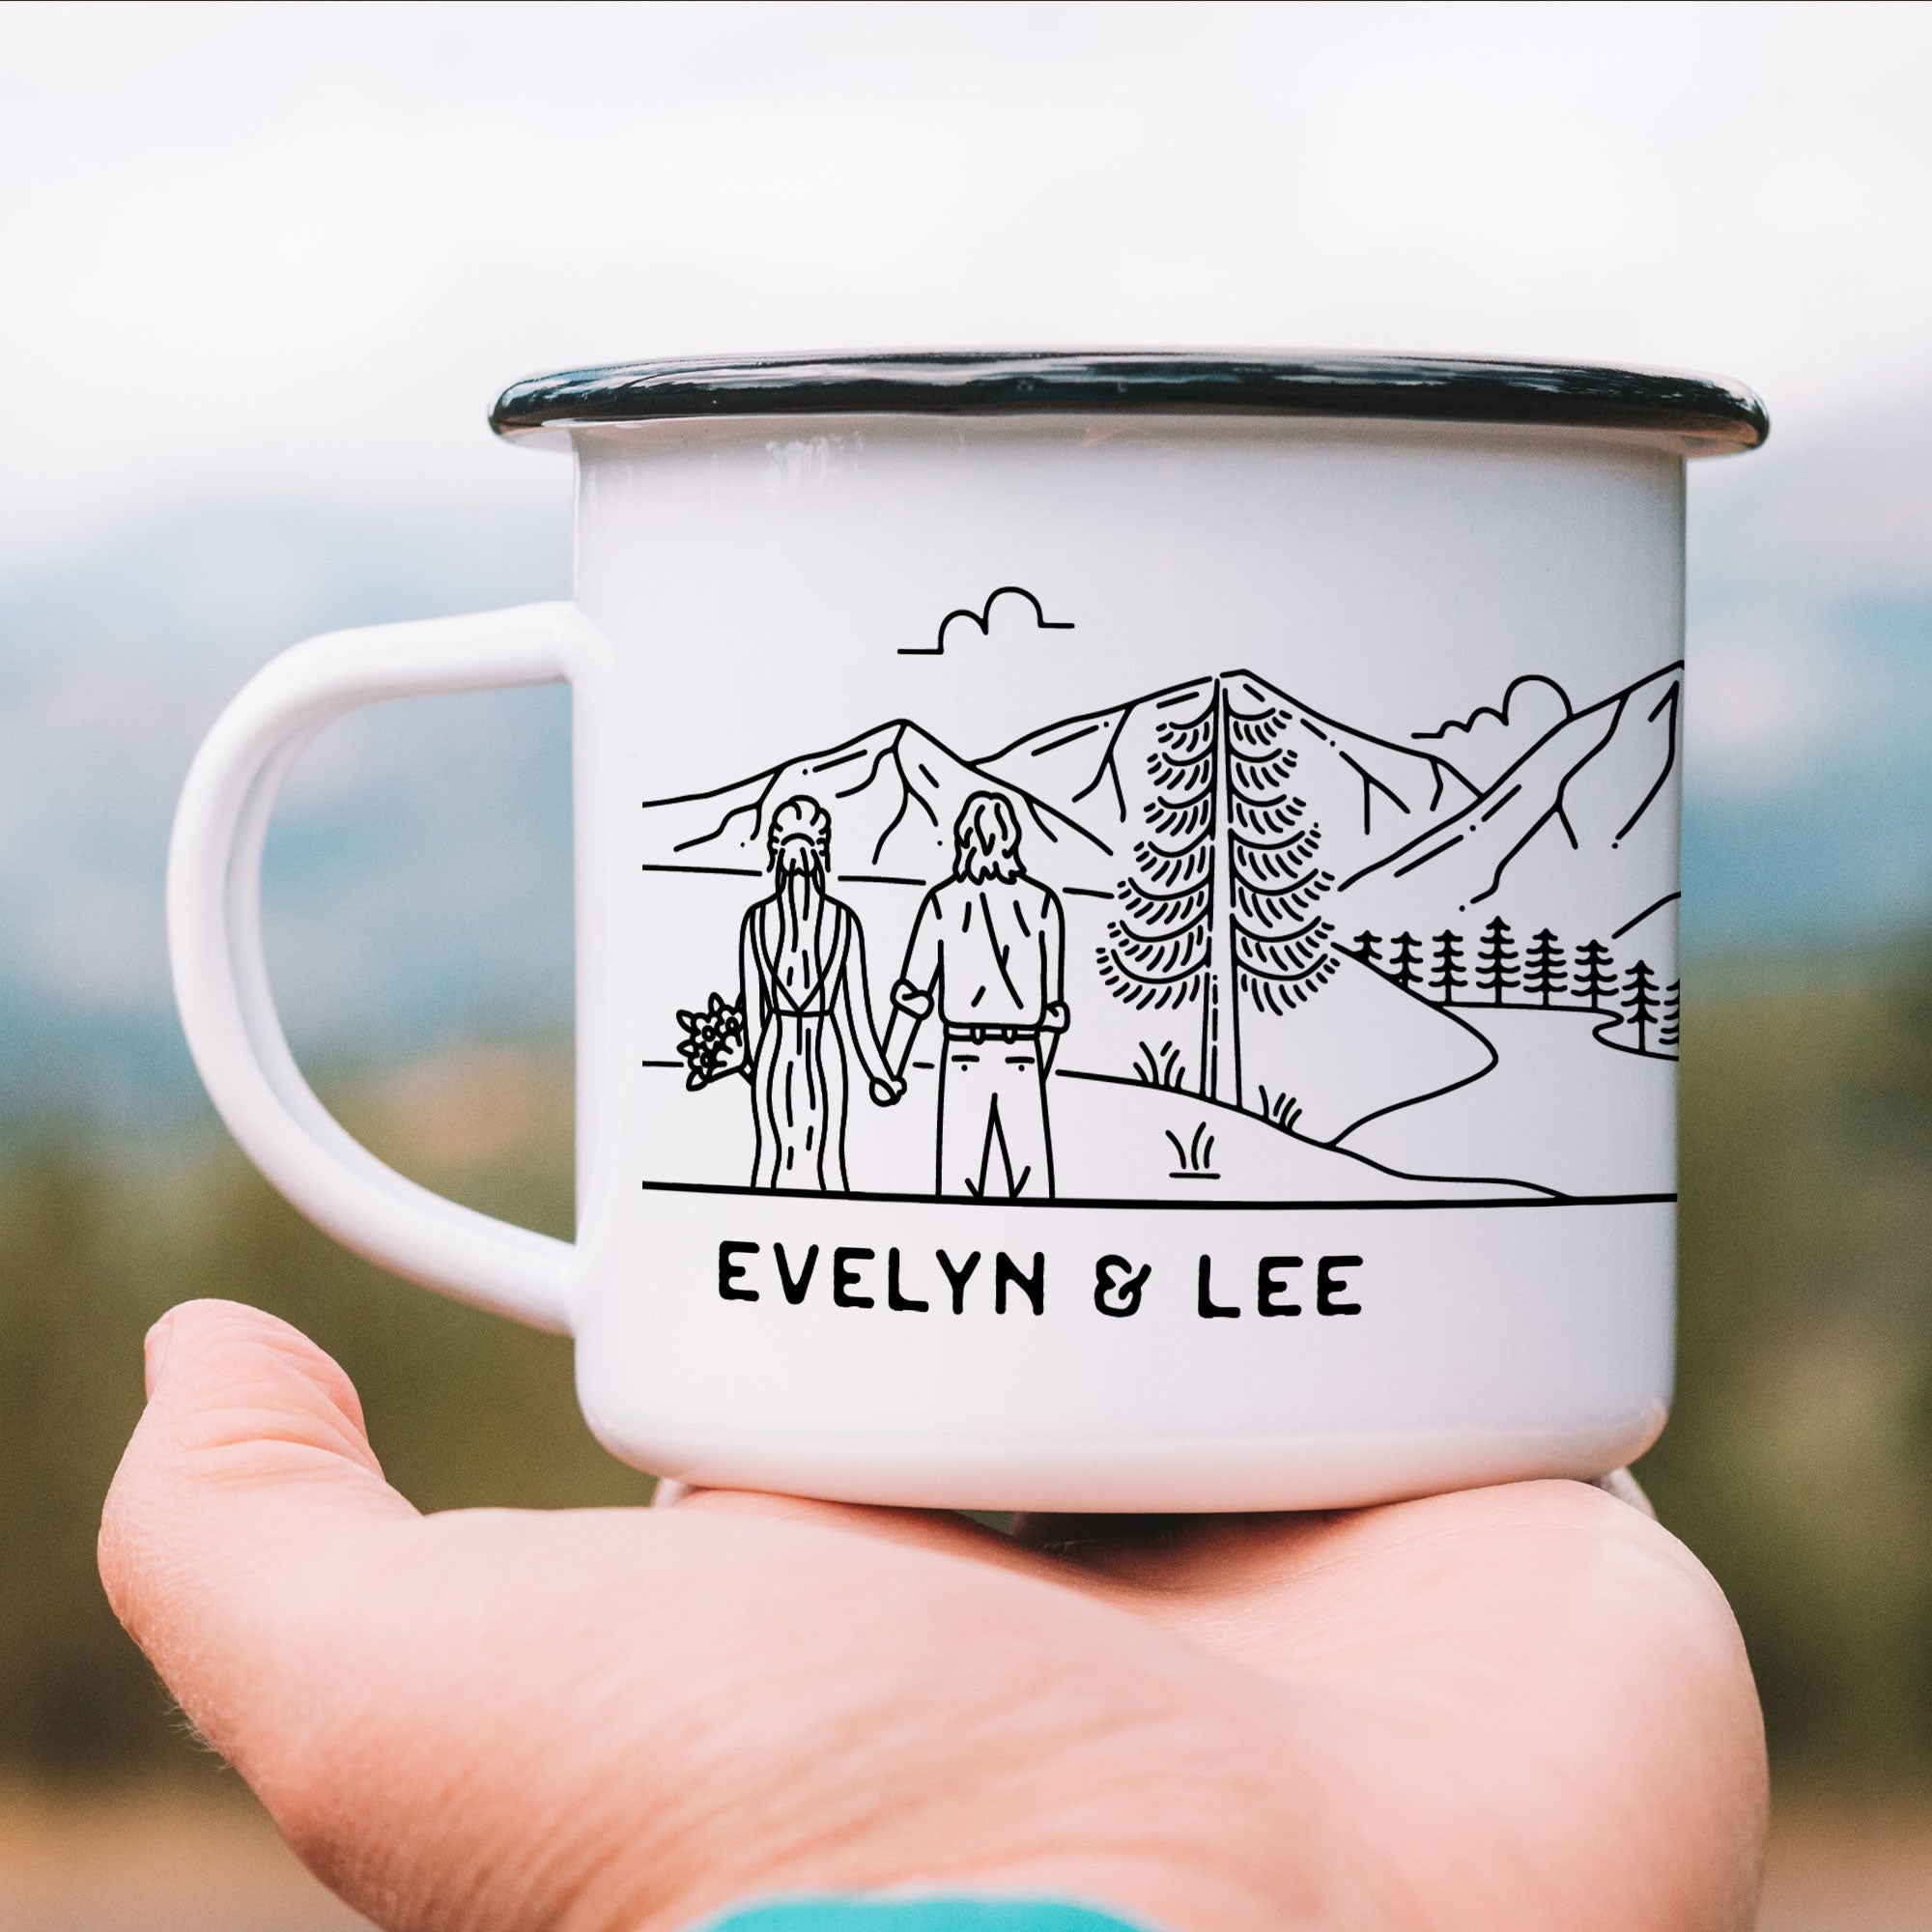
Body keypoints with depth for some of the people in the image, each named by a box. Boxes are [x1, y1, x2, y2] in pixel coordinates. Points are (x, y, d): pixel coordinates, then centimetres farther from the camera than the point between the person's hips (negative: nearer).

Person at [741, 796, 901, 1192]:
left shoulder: (757, 920, -5)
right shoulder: (844, 921, -7)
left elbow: (753, 1006, 1)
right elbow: (854, 1010, -4)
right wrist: (880, 1074, 4)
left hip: (775, 1051, 1)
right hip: (826, 1055, -1)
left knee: (771, 1157, 7)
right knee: (827, 1162, 5)